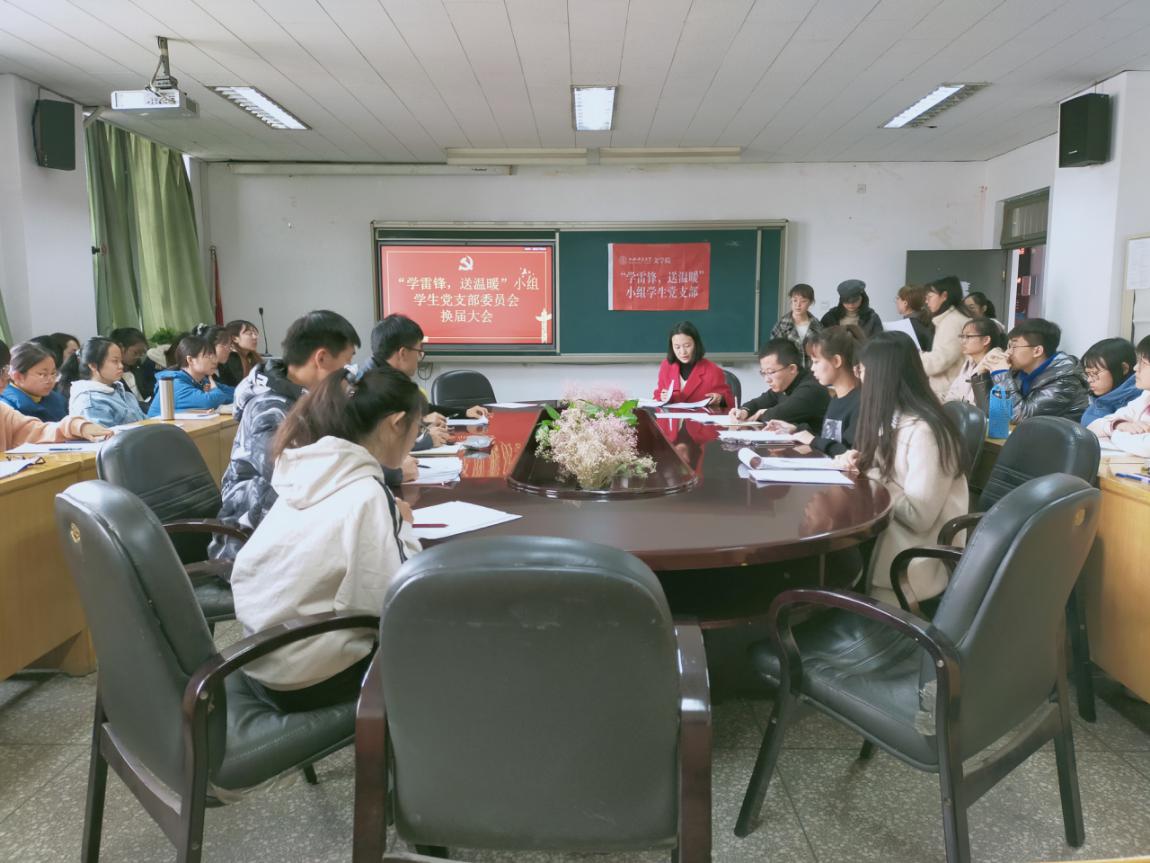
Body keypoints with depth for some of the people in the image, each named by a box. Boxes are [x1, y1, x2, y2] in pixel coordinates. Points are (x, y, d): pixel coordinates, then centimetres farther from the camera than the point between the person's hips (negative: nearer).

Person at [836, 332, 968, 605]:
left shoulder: (924, 431, -20)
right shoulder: (895, 418, 8)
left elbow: (918, 516, -23)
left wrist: (872, 479, -15)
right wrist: (861, 464, -4)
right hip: (888, 529, 8)